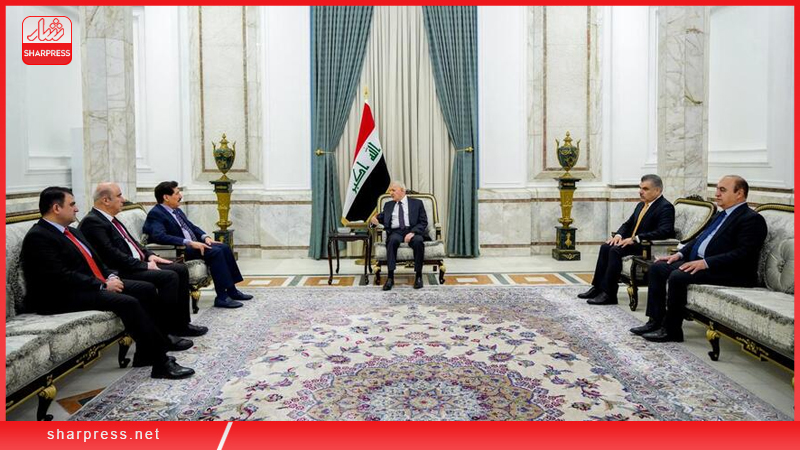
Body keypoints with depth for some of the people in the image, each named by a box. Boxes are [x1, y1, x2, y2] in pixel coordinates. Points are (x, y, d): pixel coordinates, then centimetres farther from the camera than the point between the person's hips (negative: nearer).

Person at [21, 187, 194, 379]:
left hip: (94, 284, 10)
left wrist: (110, 277, 0)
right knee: (128, 302, -27)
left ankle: (146, 354, -1)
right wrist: (103, 285, -18)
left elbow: (95, 261, 21)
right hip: (64, 297, -10)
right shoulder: (38, 237, -12)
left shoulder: (72, 232, 18)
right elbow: (60, 276, -21)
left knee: (147, 289, -1)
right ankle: (161, 363, -20)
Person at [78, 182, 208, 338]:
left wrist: (149, 255, 7)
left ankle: (181, 324, 4)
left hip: (139, 264, 10)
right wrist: (144, 265, -18)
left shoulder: (110, 218, 16)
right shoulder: (92, 222, -14)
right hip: (121, 272, -10)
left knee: (181, 270, 2)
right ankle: (162, 332, -14)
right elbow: (112, 254, -21)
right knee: (169, 276, -24)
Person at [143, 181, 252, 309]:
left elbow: (192, 226, 23)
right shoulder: (155, 214, -11)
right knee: (215, 251, -25)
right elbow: (160, 236, -26)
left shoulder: (177, 210, 17)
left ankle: (231, 290, -1)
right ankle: (222, 297, -24)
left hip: (193, 244, 9)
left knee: (224, 248, -6)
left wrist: (205, 237, 3)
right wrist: (189, 243, -30)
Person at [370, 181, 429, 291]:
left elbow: (423, 222, 3)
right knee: (393, 240, -35)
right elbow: (382, 217, 16)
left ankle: (418, 275, -24)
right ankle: (390, 276, -36)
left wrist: (412, 232, -14)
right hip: (396, 232, 1)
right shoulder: (388, 205, 24)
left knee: (418, 241, -36)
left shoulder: (417, 203, 13)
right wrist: (375, 219, -9)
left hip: (412, 231, -1)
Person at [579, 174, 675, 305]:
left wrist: (635, 238, -28)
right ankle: (598, 287, -6)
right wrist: (619, 235, -2)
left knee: (616, 250, -26)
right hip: (633, 242, 9)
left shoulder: (666, 207, -11)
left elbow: (665, 231, -25)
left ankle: (609, 294, -23)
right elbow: (628, 224, 22)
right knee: (605, 247, -8)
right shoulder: (641, 205, 16)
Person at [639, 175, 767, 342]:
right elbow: (700, 239, 23)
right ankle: (655, 321, -2)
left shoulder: (752, 219, -10)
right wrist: (680, 254, 6)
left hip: (729, 272, -10)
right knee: (657, 267, -2)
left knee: (677, 276, -29)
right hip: (699, 262, 10)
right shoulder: (721, 215, 20)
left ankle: (672, 331, -15)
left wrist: (705, 263, -26)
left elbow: (742, 254, -21)